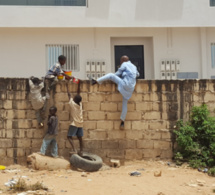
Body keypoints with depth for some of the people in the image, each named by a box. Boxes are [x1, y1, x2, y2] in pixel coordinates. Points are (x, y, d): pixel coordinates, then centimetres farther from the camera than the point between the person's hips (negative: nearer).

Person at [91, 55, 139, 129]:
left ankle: (96, 81, -4)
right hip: (130, 88, 7)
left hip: (125, 84, -7)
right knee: (125, 103, 10)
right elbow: (137, 74, 43)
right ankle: (122, 121, 10)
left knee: (111, 75, 2)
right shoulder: (134, 67, 25)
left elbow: (118, 73, 6)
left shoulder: (125, 64, 4)